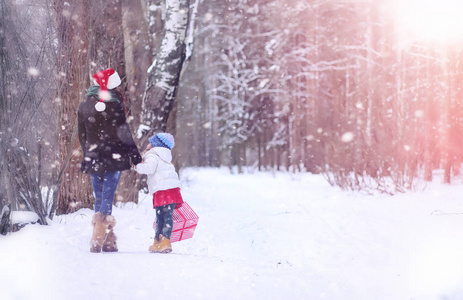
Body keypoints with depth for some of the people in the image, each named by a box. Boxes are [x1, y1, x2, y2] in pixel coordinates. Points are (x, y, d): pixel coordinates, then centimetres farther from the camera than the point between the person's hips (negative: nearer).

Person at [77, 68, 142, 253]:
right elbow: (123, 133, -6)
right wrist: (135, 154, 3)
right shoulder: (114, 105, -7)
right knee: (107, 196, -5)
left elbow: (82, 136, 13)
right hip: (114, 157, -4)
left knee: (99, 197, 11)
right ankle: (98, 241, -14)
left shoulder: (83, 107, 7)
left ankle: (108, 239, 12)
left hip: (93, 159, 5)